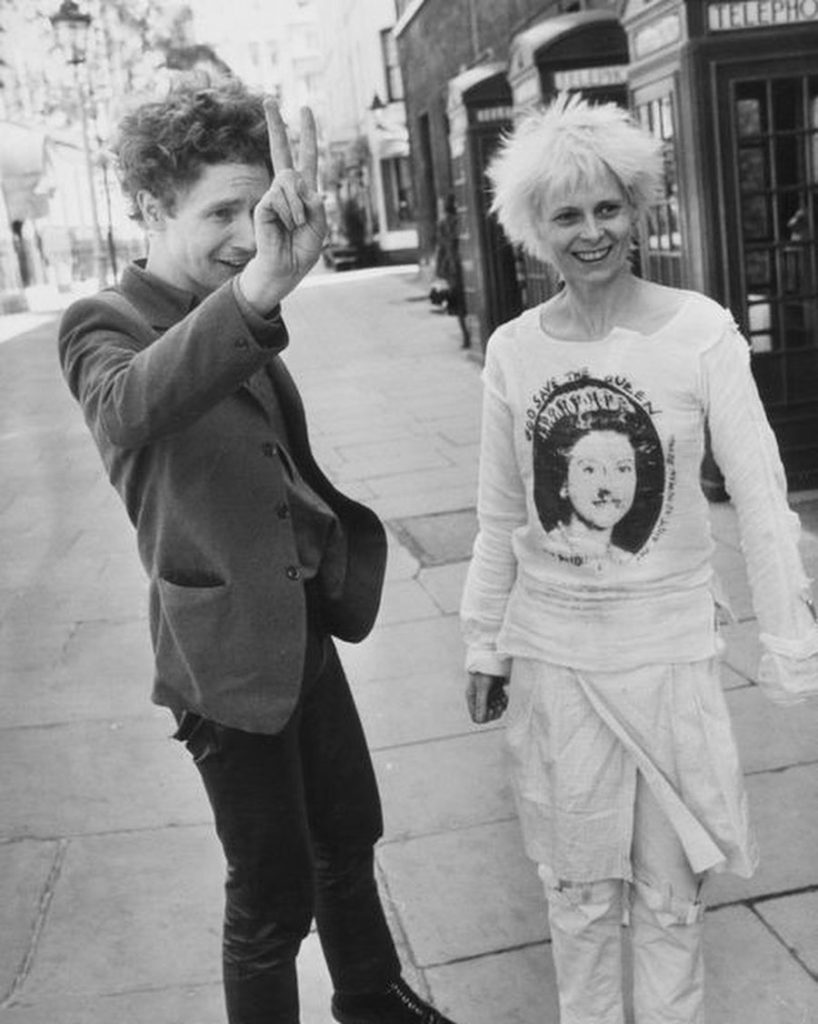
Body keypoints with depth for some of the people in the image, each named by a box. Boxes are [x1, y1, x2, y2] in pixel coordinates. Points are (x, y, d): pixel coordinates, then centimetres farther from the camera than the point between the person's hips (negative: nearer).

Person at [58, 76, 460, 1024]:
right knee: (273, 901, 5)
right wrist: (257, 292, -56)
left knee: (348, 840, 24)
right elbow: (126, 408, -42)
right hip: (227, 654, -7)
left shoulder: (235, 319, 7)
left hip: (308, 627, 8)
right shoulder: (105, 326, -16)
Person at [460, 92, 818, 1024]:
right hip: (552, 651, 2)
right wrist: (483, 644, 9)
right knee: (578, 885, 16)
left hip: (670, 647, -2)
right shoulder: (512, 349, -2)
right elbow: (499, 516, 5)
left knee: (671, 887, 13)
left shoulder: (698, 330, -10)